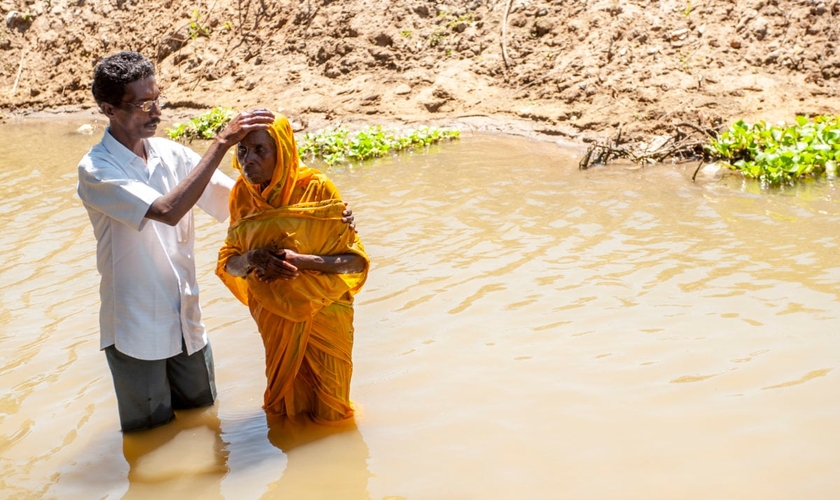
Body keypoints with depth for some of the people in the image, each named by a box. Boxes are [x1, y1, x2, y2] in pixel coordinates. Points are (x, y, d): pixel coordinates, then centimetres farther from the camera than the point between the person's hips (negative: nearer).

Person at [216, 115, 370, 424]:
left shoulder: (316, 188, -20)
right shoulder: (242, 194, -7)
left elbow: (355, 260, -18)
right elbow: (228, 264, -2)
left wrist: (299, 260, -31)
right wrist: (250, 259, -24)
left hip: (323, 315, -3)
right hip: (274, 318, 3)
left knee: (328, 409, 14)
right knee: (284, 404, 21)